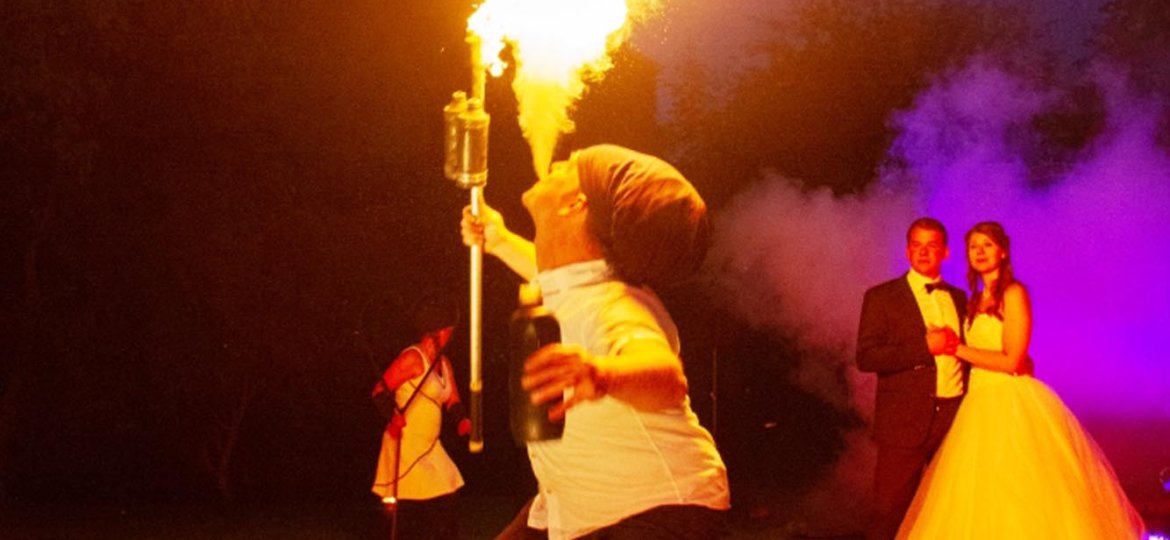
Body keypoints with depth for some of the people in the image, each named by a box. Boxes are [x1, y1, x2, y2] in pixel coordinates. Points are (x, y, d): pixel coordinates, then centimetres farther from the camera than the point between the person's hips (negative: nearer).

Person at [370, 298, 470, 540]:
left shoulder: (444, 363, 13)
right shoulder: (413, 358, -13)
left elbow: (452, 401, 14)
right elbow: (381, 390, -16)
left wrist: (462, 420, -7)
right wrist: (392, 416, -33)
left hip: (430, 447, 9)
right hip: (406, 444, -9)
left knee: (448, 498, 8)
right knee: (409, 506, -8)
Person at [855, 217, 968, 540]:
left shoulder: (958, 298, 14)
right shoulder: (882, 297, -1)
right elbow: (866, 357, -11)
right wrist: (925, 346, -17)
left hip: (956, 417, 5)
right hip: (905, 422, -5)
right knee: (889, 514, -2)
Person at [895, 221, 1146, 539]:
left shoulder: (1013, 294, -7)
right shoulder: (977, 301, 17)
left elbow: (1011, 361, -15)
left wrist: (956, 348, -10)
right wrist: (951, 345, 3)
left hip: (1011, 405, -8)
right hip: (982, 406, 8)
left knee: (1017, 497, -7)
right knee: (983, 505, 5)